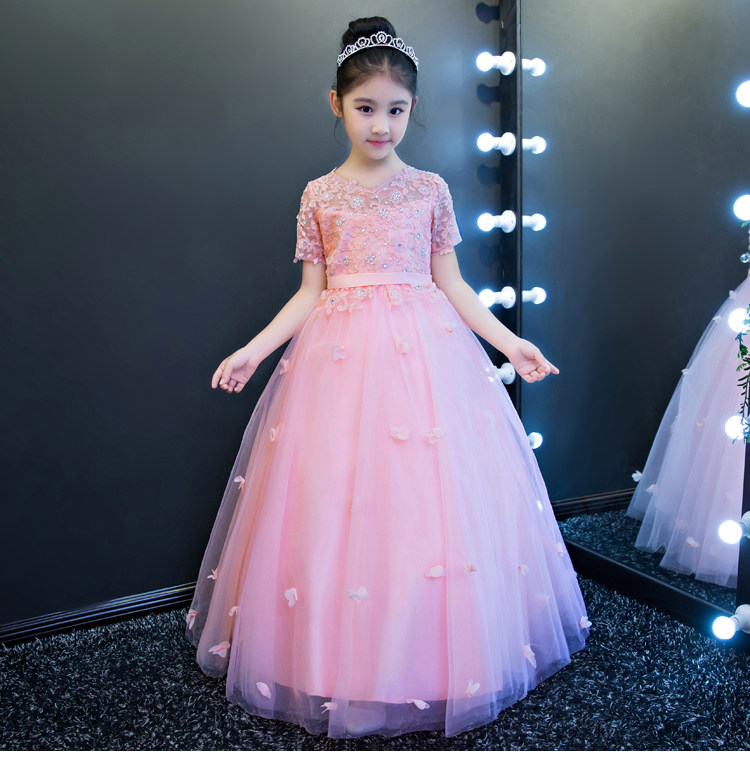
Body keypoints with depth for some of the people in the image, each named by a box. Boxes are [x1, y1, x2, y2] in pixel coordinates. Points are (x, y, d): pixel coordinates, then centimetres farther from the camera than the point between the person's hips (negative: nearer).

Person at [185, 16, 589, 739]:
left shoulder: (430, 189, 7)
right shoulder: (320, 195, 7)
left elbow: (451, 284, 9)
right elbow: (310, 293, 7)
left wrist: (509, 341, 0)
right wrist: (255, 348, -4)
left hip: (428, 351, 0)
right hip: (340, 355, 1)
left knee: (427, 498, -1)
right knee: (334, 506, 0)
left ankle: (432, 662, 18)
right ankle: (339, 662, 19)